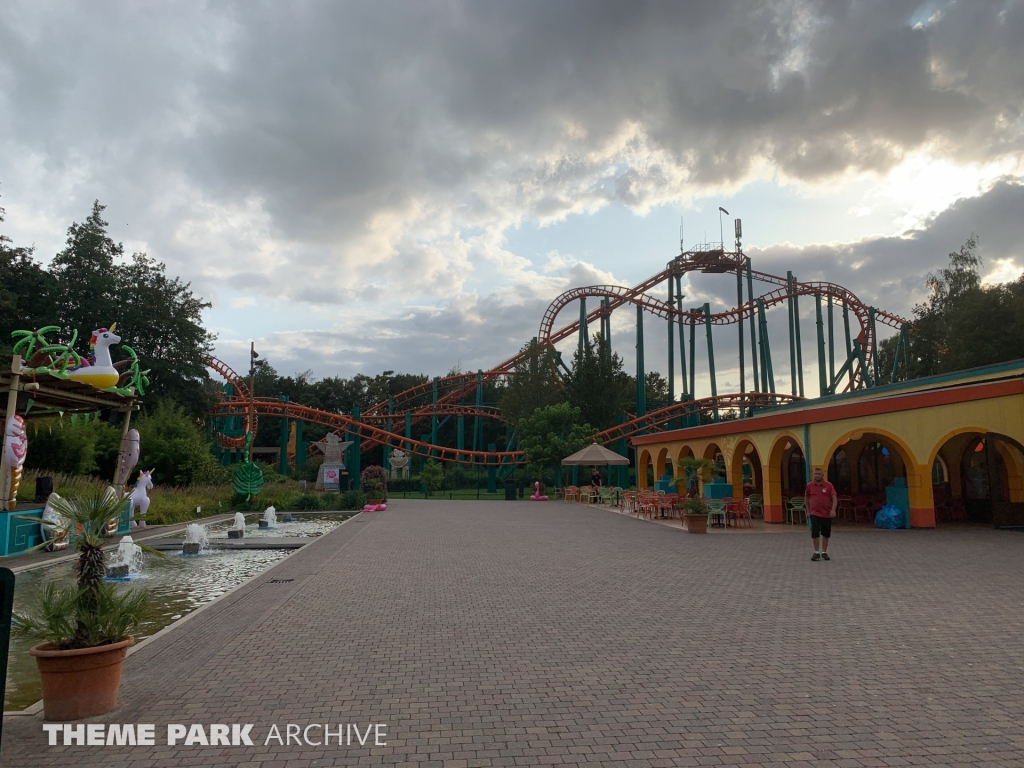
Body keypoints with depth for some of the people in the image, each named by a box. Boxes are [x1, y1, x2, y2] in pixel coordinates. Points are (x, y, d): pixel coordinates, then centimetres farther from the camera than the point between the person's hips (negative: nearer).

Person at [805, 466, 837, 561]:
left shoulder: (828, 485, -4)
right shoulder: (809, 485, 2)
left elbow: (834, 498, -9)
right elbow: (807, 498, 15)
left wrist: (833, 510, -22)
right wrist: (808, 510, 12)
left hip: (827, 514, 0)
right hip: (815, 514, 0)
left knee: (826, 534, 7)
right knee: (814, 533, -8)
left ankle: (824, 552, 20)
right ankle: (816, 552, 3)